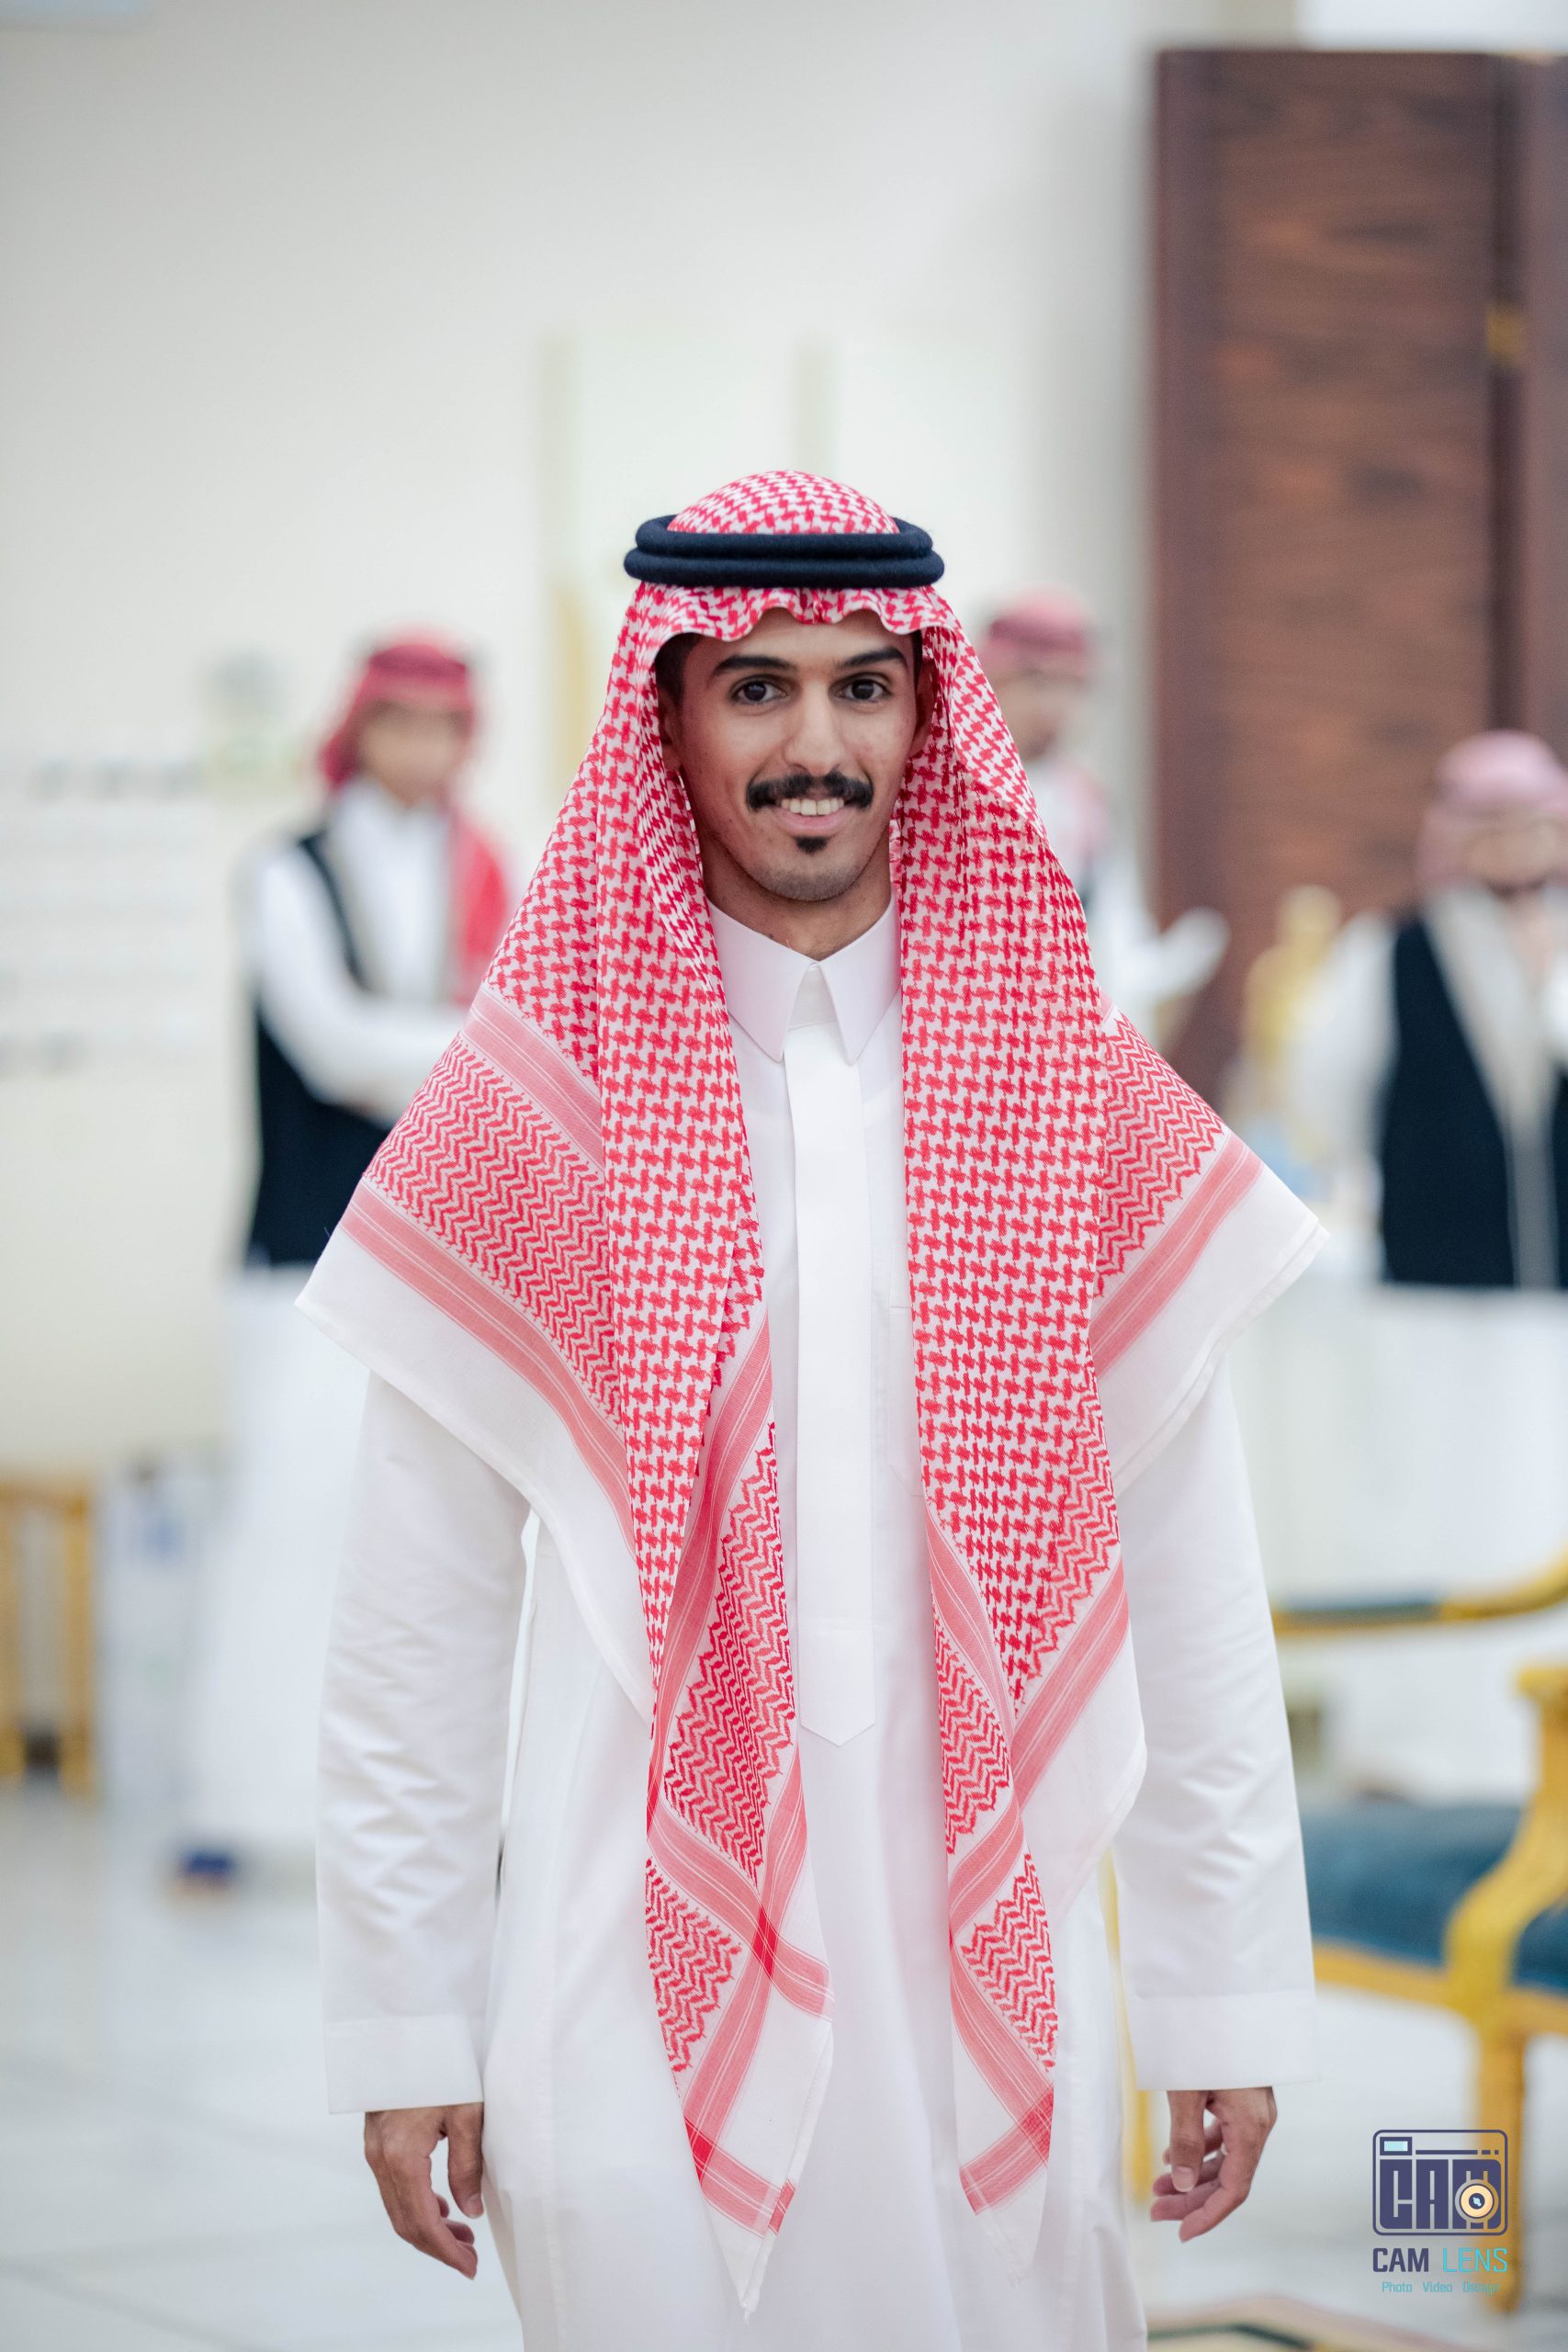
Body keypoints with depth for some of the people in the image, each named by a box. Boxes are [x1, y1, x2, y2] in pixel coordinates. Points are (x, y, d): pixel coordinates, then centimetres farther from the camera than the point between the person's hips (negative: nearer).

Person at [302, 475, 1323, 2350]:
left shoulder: (1079, 1093, 2)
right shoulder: (527, 1107, -2)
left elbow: (1191, 1587, 3)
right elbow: (414, 1627, 0)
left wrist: (1227, 2000, 2)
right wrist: (405, 2032, -1)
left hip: (984, 1970, 2)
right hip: (638, 1991, -1)